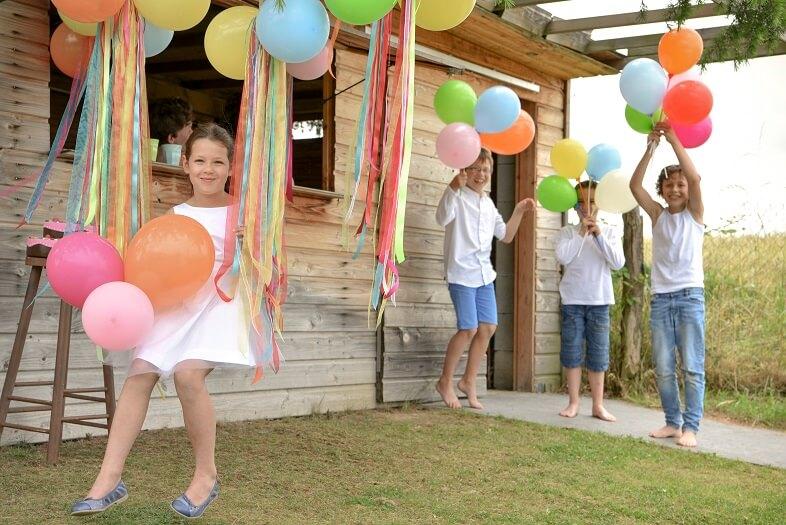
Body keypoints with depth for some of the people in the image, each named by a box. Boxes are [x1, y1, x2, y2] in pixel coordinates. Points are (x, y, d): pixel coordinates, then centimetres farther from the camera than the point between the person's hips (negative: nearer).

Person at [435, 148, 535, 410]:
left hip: (484, 273, 7)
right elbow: (443, 219, -28)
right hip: (462, 273, -7)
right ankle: (445, 382, 8)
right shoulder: (457, 197, -7)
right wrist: (453, 186, -39)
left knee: (488, 327, 5)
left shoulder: (488, 204, 16)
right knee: (469, 329, -9)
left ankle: (469, 381, 19)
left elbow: (506, 236, 21)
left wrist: (518, 213, 7)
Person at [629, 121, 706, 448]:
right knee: (663, 368, 5)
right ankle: (672, 421, 15)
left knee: (692, 367, -6)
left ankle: (690, 427, -4)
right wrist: (650, 149, -11)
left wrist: (674, 141, -14)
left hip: (690, 296, -3)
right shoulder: (658, 215, 12)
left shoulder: (695, 214, 5)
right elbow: (635, 186, -1)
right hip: (660, 298, 3)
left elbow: (694, 177, -12)